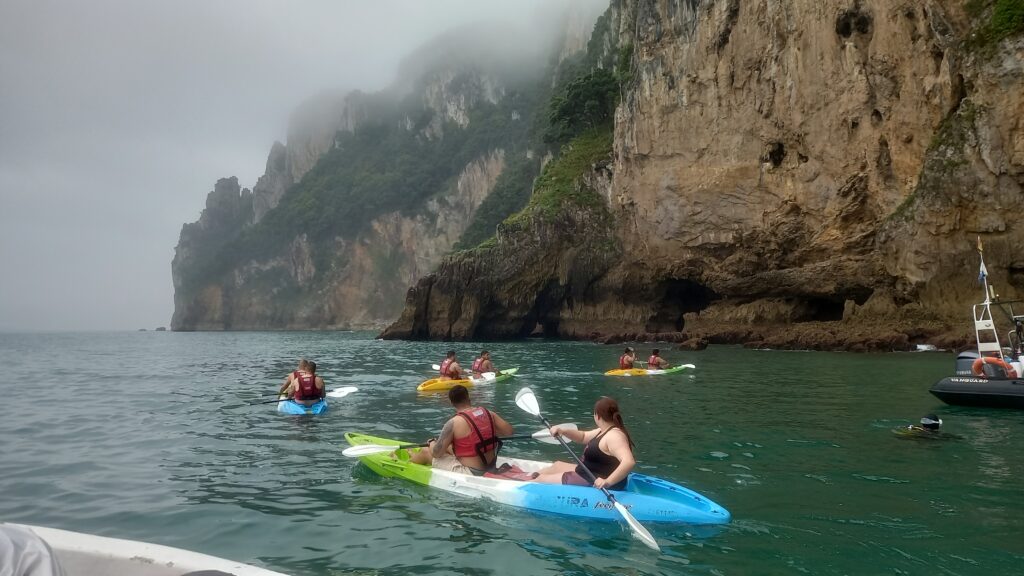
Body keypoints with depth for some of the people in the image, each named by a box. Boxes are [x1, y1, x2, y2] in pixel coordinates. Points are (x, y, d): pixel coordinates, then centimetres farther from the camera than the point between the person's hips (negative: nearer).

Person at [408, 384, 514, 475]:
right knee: (448, 447, 29)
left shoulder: (454, 423, -20)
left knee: (426, 453, 10)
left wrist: (432, 444, 11)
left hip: (470, 474, -7)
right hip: (490, 468, 7)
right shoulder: (488, 413, -4)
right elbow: (509, 430, 0)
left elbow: (436, 453, -13)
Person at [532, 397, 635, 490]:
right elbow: (583, 437, 23)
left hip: (596, 485, -11)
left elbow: (629, 462, -39)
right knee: (557, 465, 28)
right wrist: (563, 431, 7)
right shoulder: (605, 431, 8)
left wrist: (608, 482, -47)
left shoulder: (614, 436, -25)